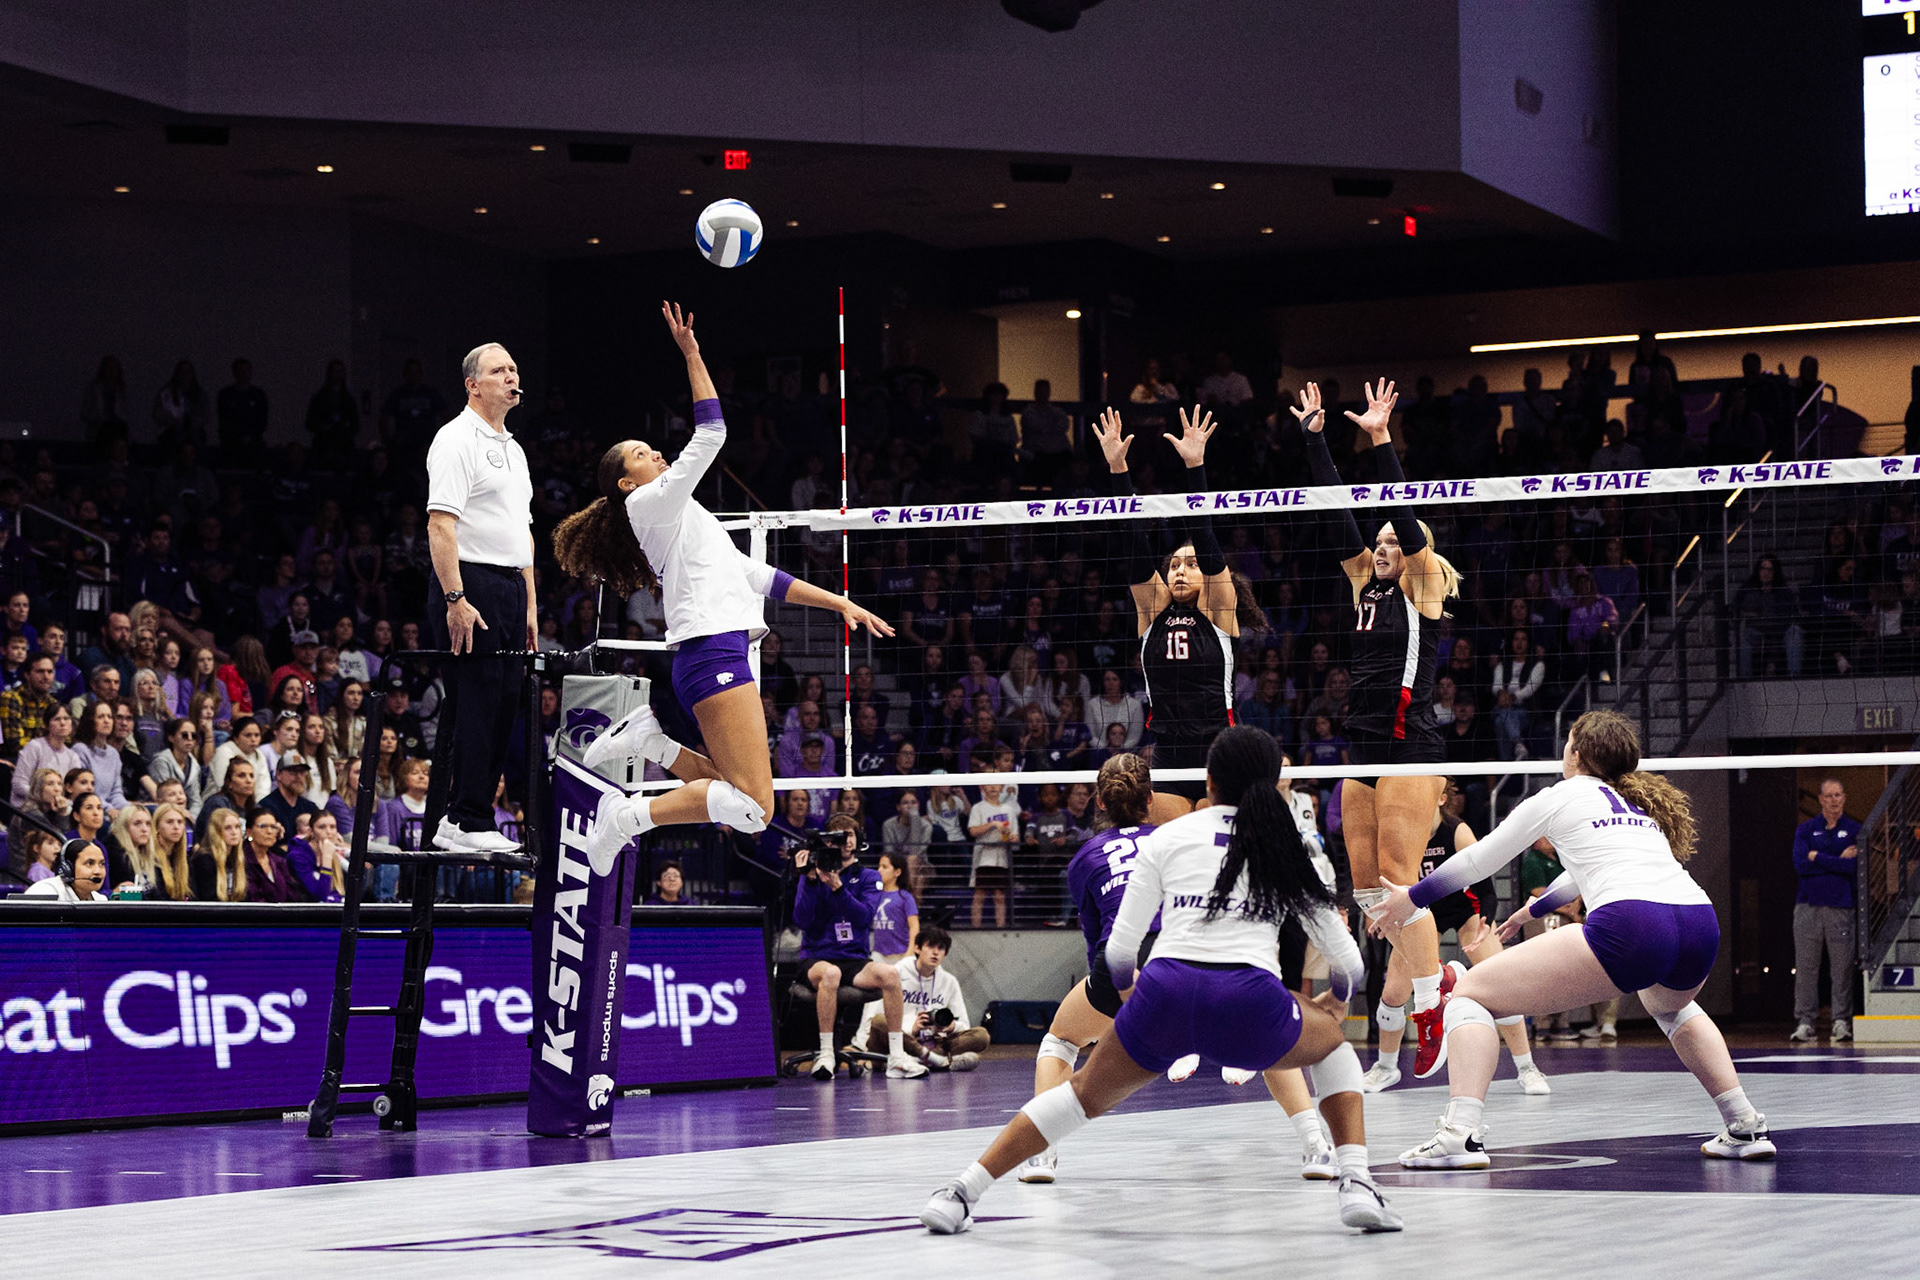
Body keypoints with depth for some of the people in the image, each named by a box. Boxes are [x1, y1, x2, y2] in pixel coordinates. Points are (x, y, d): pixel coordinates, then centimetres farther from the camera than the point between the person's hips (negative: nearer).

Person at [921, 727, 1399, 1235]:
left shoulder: (1165, 839, 18)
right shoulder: (1289, 848, 19)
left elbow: (1119, 951, 14)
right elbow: (1349, 965, 22)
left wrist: (1132, 992, 37)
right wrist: (1335, 1001, 45)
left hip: (1165, 990, 1)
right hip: (1251, 1003, -1)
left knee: (1085, 1093, 26)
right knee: (1332, 1041, 31)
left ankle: (959, 1193, 20)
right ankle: (1357, 1185, 12)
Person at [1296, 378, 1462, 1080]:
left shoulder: (1425, 589, -3)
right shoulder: (1366, 586, 14)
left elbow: (1404, 517, -14)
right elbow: (1338, 513, 11)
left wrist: (1381, 438, -20)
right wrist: (1315, 437, 7)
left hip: (1410, 749, -8)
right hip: (1363, 749, 8)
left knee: (1396, 880, -13)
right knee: (1365, 884, 7)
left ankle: (1430, 1010, -8)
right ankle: (1432, 975, 22)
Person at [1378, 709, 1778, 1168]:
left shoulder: (1561, 796, 17)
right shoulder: (1643, 802, 33)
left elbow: (1478, 861, 25)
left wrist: (1413, 898, 40)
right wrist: (1534, 909, 66)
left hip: (1628, 927, -6)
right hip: (1701, 922, 7)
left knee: (1469, 991, 3)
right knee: (1669, 1005, 43)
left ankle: (1460, 1134, -16)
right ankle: (1745, 1126, 30)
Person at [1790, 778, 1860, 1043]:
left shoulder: (1855, 830, 8)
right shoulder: (1805, 830, 12)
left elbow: (1856, 867, -7)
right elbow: (1800, 865, -3)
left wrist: (1817, 857, -4)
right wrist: (1839, 861, -5)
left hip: (1841, 906, -1)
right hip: (1808, 906, 1)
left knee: (1843, 967, -3)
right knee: (1806, 966, -2)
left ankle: (1842, 1021, 2)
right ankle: (1804, 1021, 2)